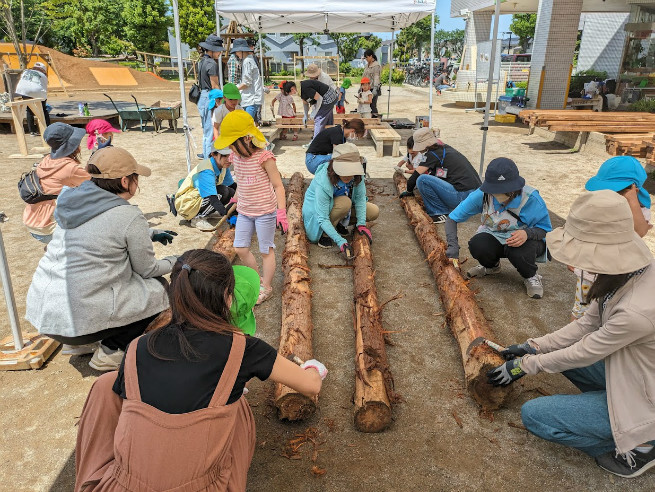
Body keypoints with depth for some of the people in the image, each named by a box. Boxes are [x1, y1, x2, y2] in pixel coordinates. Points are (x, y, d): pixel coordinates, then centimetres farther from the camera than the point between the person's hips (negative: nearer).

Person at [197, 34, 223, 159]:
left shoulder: (202, 61, 14)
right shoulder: (212, 64, -15)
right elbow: (214, 86, -16)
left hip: (202, 97, 10)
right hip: (210, 98, -10)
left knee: (206, 128, 18)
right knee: (212, 129, -6)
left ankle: (206, 154, 28)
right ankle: (209, 156, -3)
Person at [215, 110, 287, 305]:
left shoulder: (264, 157, -18)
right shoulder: (236, 157, 1)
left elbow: (278, 186, -15)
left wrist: (281, 212, -22)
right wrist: (235, 201, 22)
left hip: (265, 212, -7)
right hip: (244, 212, 7)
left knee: (266, 250, 6)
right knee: (240, 248, 9)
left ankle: (266, 287, 22)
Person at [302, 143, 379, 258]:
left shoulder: (357, 174, -25)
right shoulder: (323, 183, -38)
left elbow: (360, 197, -14)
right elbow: (323, 219, -36)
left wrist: (361, 224, -24)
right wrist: (340, 241, -42)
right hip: (316, 209, -6)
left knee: (374, 212, -6)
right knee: (345, 202, -36)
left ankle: (339, 223, 9)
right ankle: (324, 234, -18)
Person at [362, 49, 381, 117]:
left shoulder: (376, 66, -9)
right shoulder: (367, 65, 16)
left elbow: (376, 78, -18)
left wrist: (375, 88, -28)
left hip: (373, 89, -8)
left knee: (373, 106, -8)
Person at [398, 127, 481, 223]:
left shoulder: (432, 154, -7)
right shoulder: (446, 148, 18)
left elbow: (415, 176, -5)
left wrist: (409, 191, 12)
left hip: (462, 197, -9)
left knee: (422, 180, -15)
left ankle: (441, 214, -4)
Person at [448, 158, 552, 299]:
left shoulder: (531, 198, -26)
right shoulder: (482, 195, -21)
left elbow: (545, 229, -16)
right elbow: (452, 219, -19)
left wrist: (527, 233, -40)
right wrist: (453, 245, -35)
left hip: (526, 239, -3)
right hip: (495, 237, 3)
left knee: (518, 252, -38)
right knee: (477, 245, -30)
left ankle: (531, 277, 0)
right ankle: (492, 266, 9)